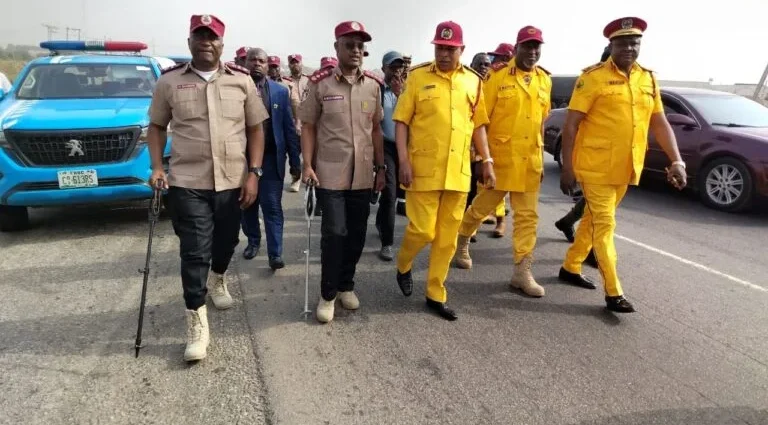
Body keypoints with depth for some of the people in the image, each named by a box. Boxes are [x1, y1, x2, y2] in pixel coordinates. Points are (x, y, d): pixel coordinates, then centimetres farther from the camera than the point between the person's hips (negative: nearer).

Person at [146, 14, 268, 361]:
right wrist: (157, 167, -3)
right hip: (188, 183, -2)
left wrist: (253, 173, -4)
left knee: (226, 242, 18)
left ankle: (217, 280, 49)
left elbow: (255, 128, 4)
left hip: (233, 181, 2)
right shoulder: (169, 81, 1)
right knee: (194, 253, -2)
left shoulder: (241, 80, 2)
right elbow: (157, 126, 10)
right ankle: (196, 322, 8)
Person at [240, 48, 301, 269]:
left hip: (271, 158, -1)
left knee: (272, 207, -2)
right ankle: (253, 241, 34)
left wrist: (295, 160, 0)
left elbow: (289, 127, 3)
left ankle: (275, 253, 1)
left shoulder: (280, 91, 3)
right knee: (247, 205, 14)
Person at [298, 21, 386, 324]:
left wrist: (381, 168, 10)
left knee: (357, 233, 10)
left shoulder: (373, 85, 6)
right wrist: (307, 165, -10)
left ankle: (346, 285, 29)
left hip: (363, 174, 4)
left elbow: (376, 129, 11)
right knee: (334, 233, -4)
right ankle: (328, 294, 13)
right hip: (330, 173, -4)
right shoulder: (320, 83, -4)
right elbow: (308, 127, -1)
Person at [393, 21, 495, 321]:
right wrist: (404, 160, -12)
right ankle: (403, 266, 28)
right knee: (423, 230, -5)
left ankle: (436, 295, 21)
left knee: (448, 237, 8)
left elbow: (478, 125, 15)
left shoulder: (473, 81, 10)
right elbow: (401, 121, -2)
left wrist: (487, 161, 9)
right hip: (424, 169, -3)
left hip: (458, 172, 4)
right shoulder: (418, 77, 0)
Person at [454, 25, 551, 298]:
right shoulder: (497, 77, -7)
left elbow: (541, 121, 16)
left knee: (528, 216, 4)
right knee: (483, 206, 9)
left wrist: (540, 158, 15)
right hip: (500, 157, -4)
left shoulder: (544, 80, 9)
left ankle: (522, 272, 12)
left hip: (529, 160, 5)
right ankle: (461, 240, 37)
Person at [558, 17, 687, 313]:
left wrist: (676, 161, -1)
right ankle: (613, 292, 4)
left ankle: (571, 267, 33)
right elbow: (571, 125, -11)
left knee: (593, 219, 16)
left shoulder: (648, 79, 9)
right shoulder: (593, 77, -9)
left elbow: (660, 123, 11)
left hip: (625, 168, 6)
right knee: (604, 225, -2)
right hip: (595, 166, -6)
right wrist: (567, 168, -14)